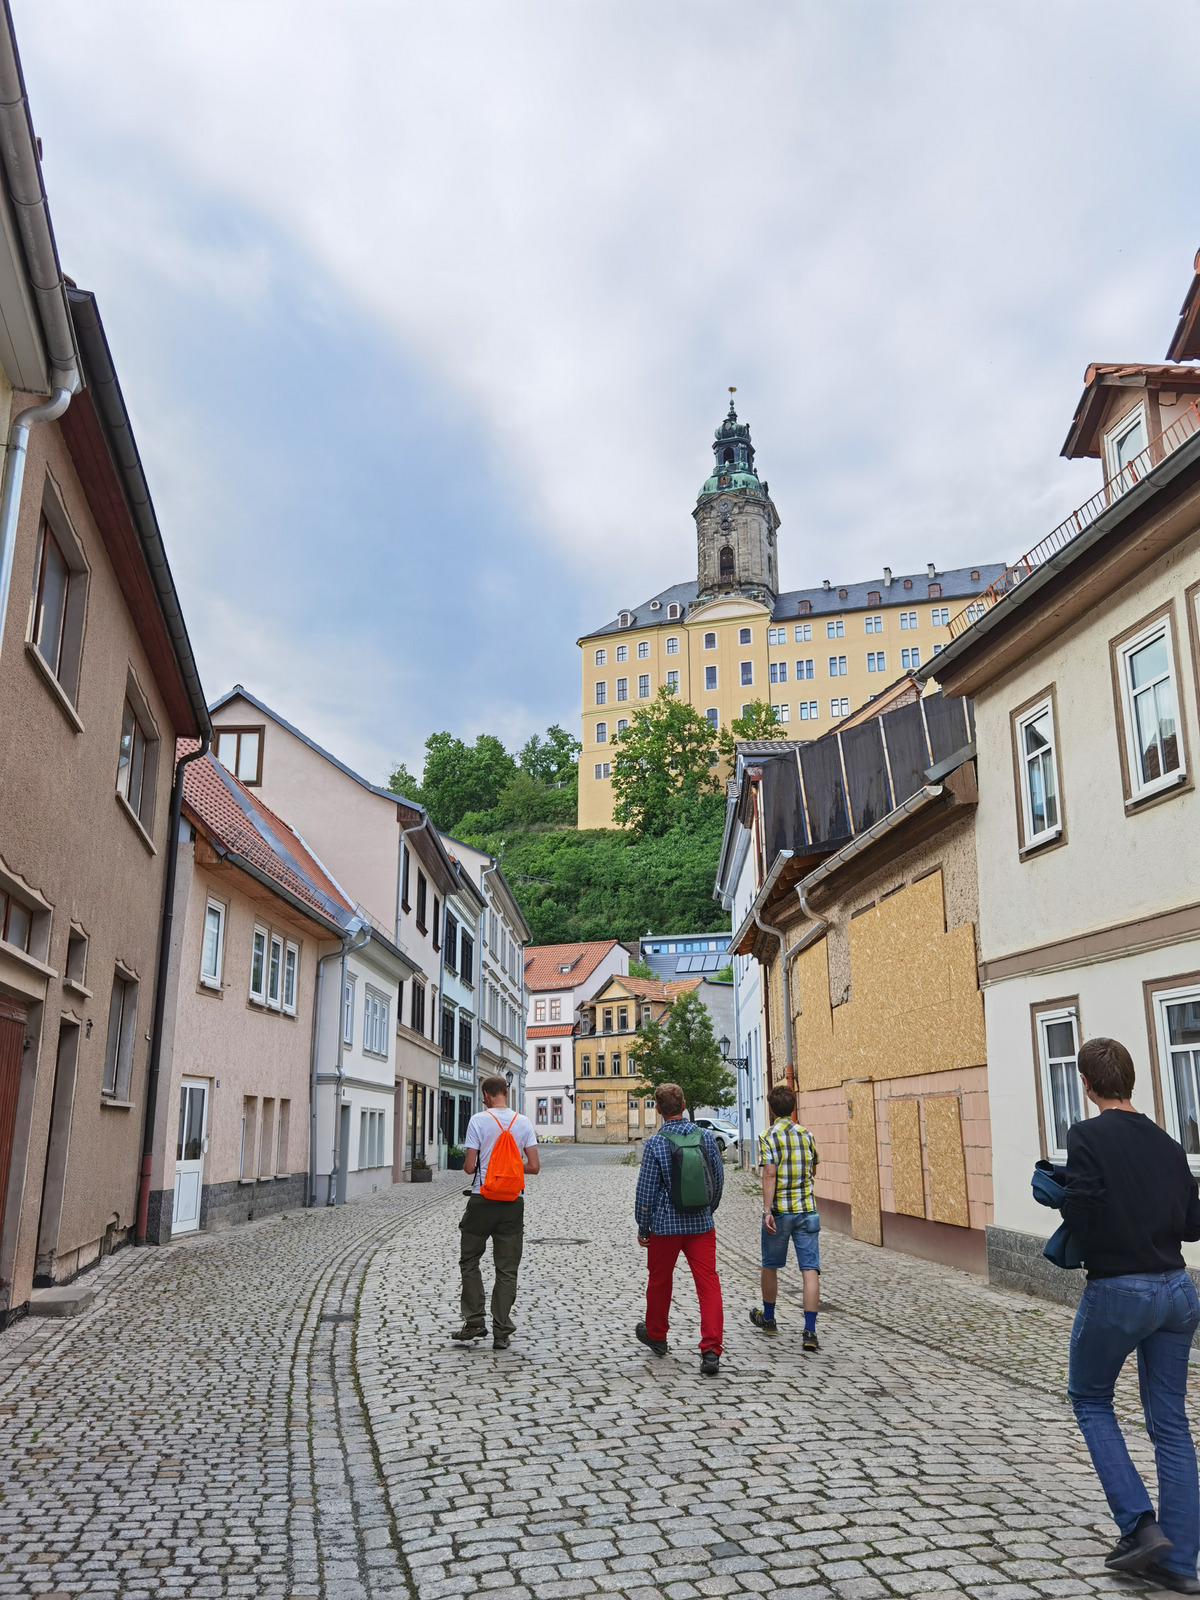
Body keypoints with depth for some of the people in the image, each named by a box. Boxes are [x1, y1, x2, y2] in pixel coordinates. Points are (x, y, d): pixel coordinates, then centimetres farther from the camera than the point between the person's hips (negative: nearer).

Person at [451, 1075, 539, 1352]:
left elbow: (469, 1167, -10)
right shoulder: (523, 1122, 0)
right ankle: (501, 1332, 9)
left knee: (469, 1261, 14)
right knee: (507, 1269, 8)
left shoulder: (478, 1120, -9)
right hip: (513, 1204, 3)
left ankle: (474, 1322, 11)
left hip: (483, 1200, -2)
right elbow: (534, 1166, -1)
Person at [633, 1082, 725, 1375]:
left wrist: (642, 1227, 2)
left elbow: (646, 1190, -10)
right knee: (708, 1284, 1)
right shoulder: (706, 1136, -2)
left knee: (660, 1281, 17)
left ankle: (656, 1335, 37)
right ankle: (711, 1350, -9)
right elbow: (718, 1179, 7)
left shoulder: (655, 1143, -13)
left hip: (665, 1225, -2)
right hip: (701, 1224, 2)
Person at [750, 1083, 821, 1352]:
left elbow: (770, 1174, -17)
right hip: (807, 1210, 3)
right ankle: (810, 1331, -9)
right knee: (810, 1269, 0)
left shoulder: (768, 1137, -8)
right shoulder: (806, 1134, 5)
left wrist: (767, 1211, -19)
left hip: (779, 1210, -3)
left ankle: (768, 1318, 33)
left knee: (770, 1266, 16)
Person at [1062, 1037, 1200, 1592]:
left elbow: (1081, 1217, -22)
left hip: (1117, 1292, -6)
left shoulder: (1088, 1137, -15)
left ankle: (1139, 1525, 7)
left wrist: (1063, 1200, -2)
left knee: (1089, 1399, 17)